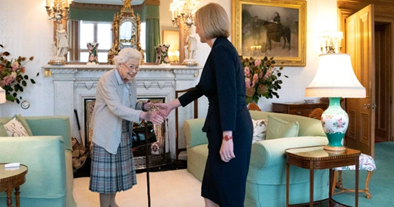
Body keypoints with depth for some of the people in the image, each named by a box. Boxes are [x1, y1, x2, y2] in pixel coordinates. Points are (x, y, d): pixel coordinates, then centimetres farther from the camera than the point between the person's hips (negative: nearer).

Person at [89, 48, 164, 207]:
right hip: (107, 132, -7)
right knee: (106, 170, 0)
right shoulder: (107, 80, -22)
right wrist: (144, 115, -44)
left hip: (123, 131, 7)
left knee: (118, 167, 15)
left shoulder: (131, 81, 2)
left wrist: (143, 106, -11)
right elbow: (116, 108, -34)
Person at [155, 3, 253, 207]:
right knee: (213, 188, 18)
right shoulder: (221, 49, 17)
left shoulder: (221, 50, -14)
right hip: (224, 127, 10)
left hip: (232, 129, -10)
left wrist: (227, 137, -24)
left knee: (228, 190, 3)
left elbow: (229, 96, -23)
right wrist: (171, 105, 28)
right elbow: (201, 88, 24)